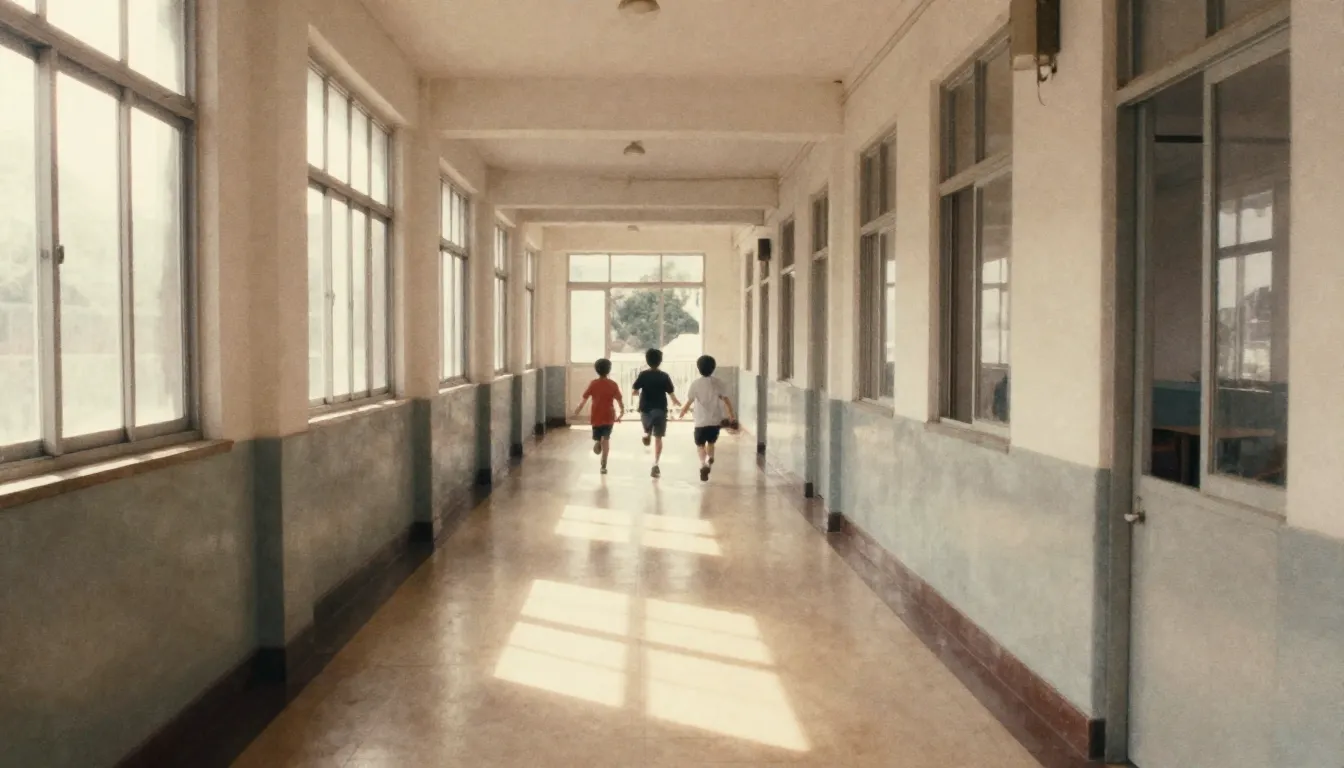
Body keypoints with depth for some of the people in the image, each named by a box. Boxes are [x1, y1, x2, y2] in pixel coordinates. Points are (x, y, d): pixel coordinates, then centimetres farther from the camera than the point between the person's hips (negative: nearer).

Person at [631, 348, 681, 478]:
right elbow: (671, 393, -3)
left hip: (645, 409, 2)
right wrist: (676, 402, 18)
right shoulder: (664, 376, -6)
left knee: (648, 429, 32)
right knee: (658, 438, 1)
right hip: (660, 410, -2)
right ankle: (655, 465, -6)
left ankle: (647, 434, -2)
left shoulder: (643, 375, -4)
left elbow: (634, 391, -4)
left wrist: (639, 393, 20)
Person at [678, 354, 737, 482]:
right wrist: (732, 416, 5)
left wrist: (682, 413, 9)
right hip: (716, 420, 2)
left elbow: (689, 403, -7)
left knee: (700, 445, 6)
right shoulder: (719, 383, 0)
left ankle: (704, 465, -16)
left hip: (701, 421, -2)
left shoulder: (695, 384, -7)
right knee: (711, 442, 24)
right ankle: (709, 461, 19)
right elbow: (726, 400, -4)